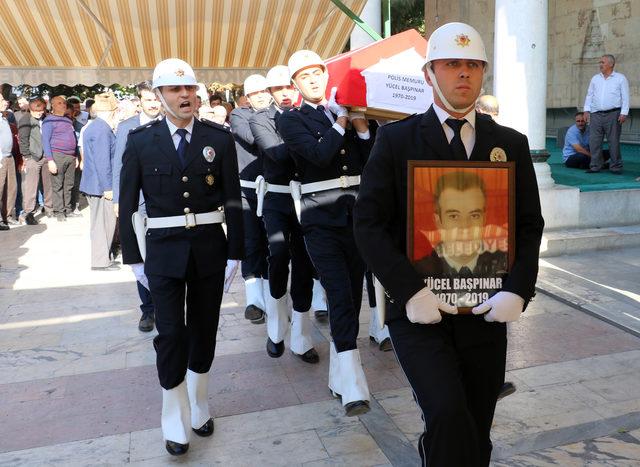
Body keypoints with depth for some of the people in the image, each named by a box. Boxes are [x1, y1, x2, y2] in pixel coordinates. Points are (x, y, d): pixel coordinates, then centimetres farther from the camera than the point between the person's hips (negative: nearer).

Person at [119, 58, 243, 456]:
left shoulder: (220, 139, -1)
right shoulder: (141, 141, -2)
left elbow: (233, 201, 0)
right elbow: (128, 206, 2)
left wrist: (235, 255, -1)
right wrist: (134, 258, 1)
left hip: (209, 248, 1)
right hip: (163, 249, -1)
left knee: (204, 330, 11)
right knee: (171, 334, -1)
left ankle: (199, 407, 32)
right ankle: (176, 422, 17)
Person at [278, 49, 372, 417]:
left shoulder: (350, 111, 15)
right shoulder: (292, 120, 4)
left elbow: (371, 162, 8)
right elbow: (319, 153, -15)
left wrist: (362, 127, -3)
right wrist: (343, 120, -7)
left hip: (358, 211, 4)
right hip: (322, 216, -4)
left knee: (353, 293, 9)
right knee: (339, 294, -15)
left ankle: (340, 375, 25)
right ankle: (353, 386, -15)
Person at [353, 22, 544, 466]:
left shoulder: (511, 144, 9)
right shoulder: (396, 139, 0)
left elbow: (530, 225, 9)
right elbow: (369, 223, -5)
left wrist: (518, 289, -7)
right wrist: (411, 290, -16)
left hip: (486, 314, 4)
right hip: (419, 313, -3)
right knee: (448, 415, -21)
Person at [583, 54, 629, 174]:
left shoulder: (620, 78, 6)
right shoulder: (595, 78, 17)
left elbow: (625, 97, 1)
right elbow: (589, 95, 18)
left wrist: (624, 113, -8)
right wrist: (586, 110, 6)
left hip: (613, 114, -3)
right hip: (596, 115, 4)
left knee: (614, 142, -2)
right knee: (594, 141, -2)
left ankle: (615, 167, 4)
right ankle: (595, 166, 6)